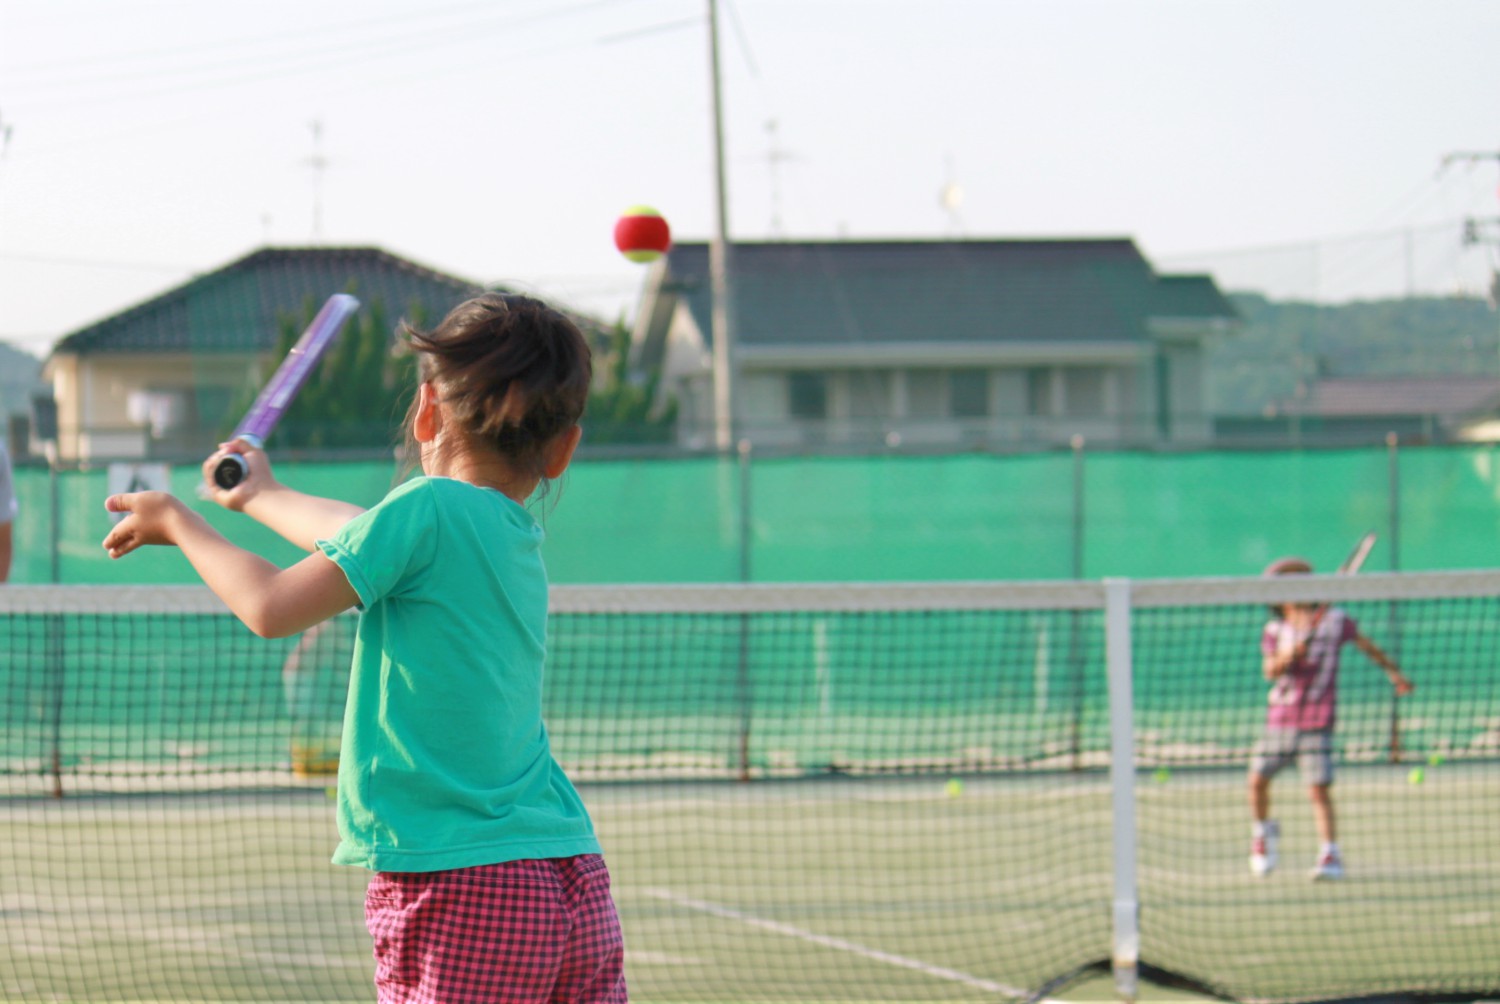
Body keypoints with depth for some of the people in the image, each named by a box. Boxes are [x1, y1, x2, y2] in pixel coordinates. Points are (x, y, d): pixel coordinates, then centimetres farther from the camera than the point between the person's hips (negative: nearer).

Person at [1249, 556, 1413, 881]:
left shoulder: (1335, 620, -1)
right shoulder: (1275, 630, 4)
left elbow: (1366, 645, 15)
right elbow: (1270, 670, -10)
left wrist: (1394, 672, 22)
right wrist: (1288, 656, -30)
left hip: (1317, 723, -3)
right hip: (1280, 720, 3)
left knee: (1319, 790, -13)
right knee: (1258, 780, 5)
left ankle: (1330, 854, -10)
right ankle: (1263, 832, 33)